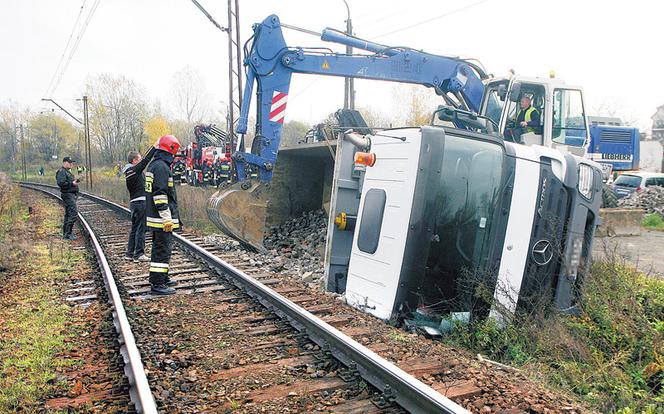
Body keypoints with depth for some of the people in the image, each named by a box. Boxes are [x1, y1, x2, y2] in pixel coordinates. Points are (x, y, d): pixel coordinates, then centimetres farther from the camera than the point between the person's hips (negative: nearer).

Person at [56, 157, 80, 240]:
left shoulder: (67, 172, 21)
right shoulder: (61, 172, -11)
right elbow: (61, 183, -24)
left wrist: (75, 181, 10)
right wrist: (72, 183, -21)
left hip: (71, 195, 11)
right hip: (68, 195, -11)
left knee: (68, 214, 13)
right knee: (74, 213, -15)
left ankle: (65, 234, 19)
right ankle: (67, 234, -14)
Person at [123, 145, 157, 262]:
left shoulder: (129, 172, 15)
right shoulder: (135, 170, -13)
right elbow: (145, 160, -16)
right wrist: (155, 148, -15)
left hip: (134, 203, 10)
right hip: (140, 202, -10)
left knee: (134, 228, 15)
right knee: (140, 228, -6)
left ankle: (130, 253, 21)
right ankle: (139, 254, -3)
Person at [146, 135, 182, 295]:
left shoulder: (153, 164, 15)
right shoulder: (162, 167, -17)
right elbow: (160, 194, -23)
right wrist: (167, 218, -21)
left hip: (154, 217, 11)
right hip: (162, 218, -11)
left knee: (159, 248, 19)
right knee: (162, 250, -6)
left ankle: (161, 278, 31)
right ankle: (158, 284, -2)